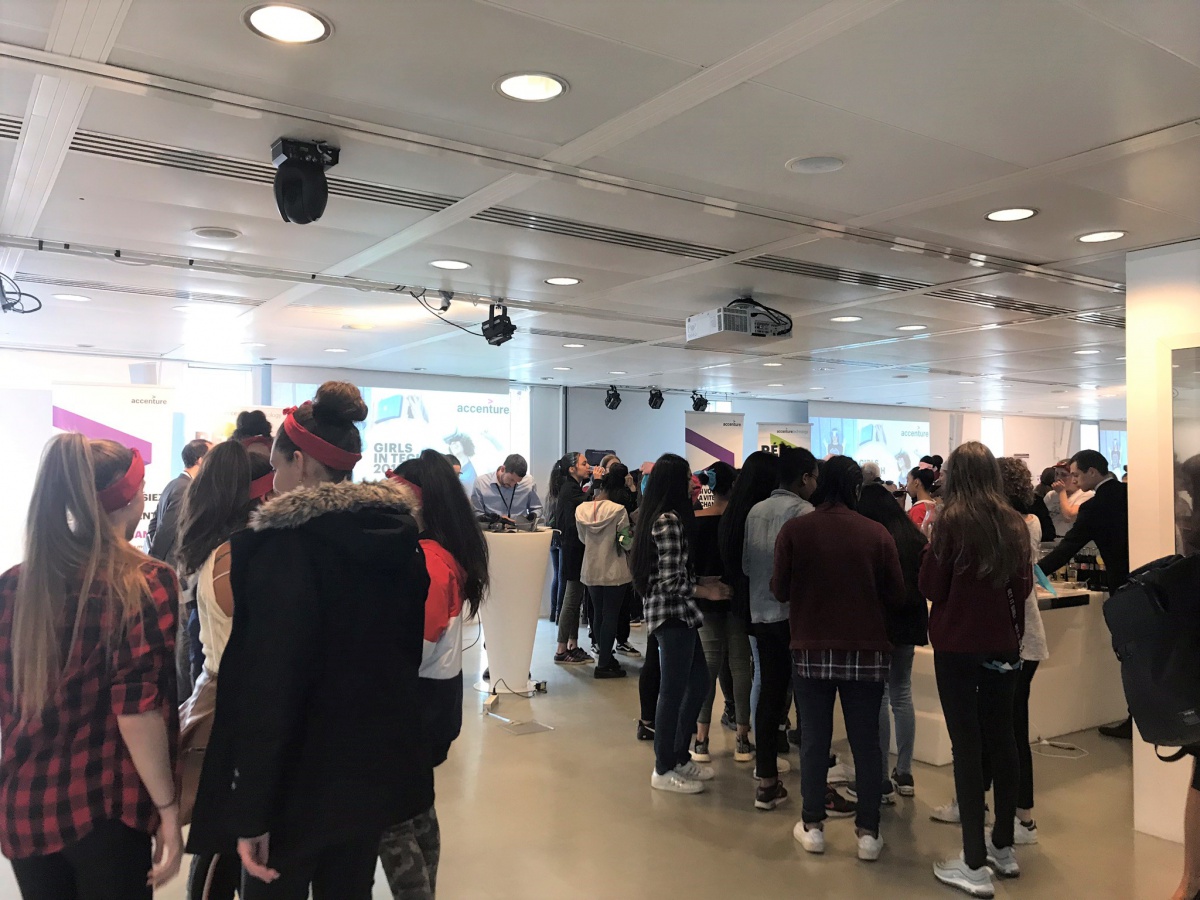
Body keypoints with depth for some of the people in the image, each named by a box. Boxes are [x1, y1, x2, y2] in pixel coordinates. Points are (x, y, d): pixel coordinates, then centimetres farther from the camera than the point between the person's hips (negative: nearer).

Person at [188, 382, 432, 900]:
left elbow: (268, 687, -23)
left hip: (299, 782, -6)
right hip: (375, 772, 6)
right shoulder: (400, 538, 0)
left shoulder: (282, 547, -20)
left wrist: (251, 813, -17)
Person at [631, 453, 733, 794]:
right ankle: (664, 770, 15)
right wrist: (705, 592, -6)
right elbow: (671, 580, -20)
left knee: (698, 682, 18)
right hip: (672, 614, -10)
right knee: (673, 690, 1)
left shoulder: (657, 517, 12)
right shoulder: (669, 521, -18)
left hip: (676, 614, 10)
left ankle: (680, 757, 29)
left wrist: (702, 584, 12)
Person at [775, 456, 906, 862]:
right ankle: (869, 833, 17)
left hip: (812, 648, 0)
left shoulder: (794, 530, -8)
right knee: (866, 742, 10)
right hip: (867, 650, 0)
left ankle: (812, 826, 20)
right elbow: (897, 596, -3)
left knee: (814, 740, 11)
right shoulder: (877, 533, -8)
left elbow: (779, 590, -2)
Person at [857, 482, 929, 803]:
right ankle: (904, 775, 20)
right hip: (908, 621, 6)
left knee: (879, 697, -1)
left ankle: (882, 781, 3)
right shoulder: (914, 536, 6)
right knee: (902, 694, 15)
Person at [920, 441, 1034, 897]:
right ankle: (1003, 847, 29)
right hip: (1004, 646, 5)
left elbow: (931, 588, -9)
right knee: (1001, 739, 16)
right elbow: (1024, 586, 11)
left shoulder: (953, 519, -14)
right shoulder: (1014, 522, 2)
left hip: (958, 646, -5)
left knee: (967, 745, -1)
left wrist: (932, 548, 3)